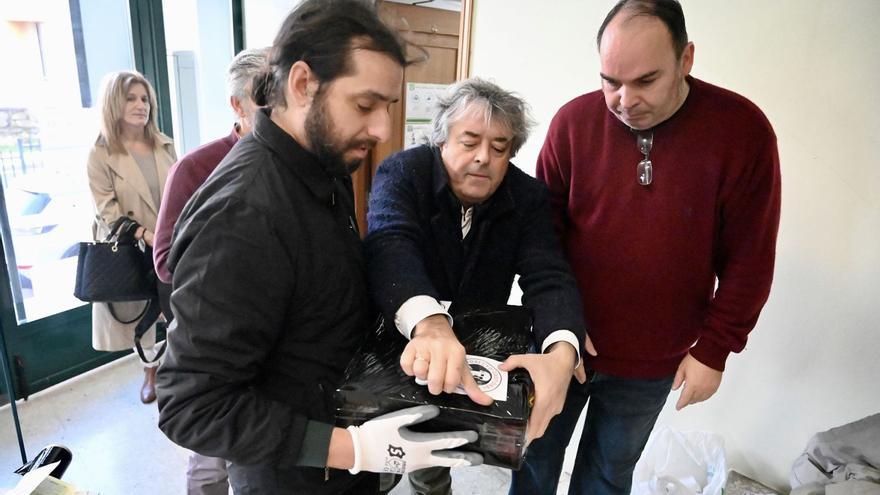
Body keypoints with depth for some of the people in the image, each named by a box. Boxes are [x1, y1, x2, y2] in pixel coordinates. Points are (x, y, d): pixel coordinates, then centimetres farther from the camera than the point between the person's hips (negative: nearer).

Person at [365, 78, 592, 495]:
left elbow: (549, 279, -23)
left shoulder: (528, 197, -12)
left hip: (474, 357, 3)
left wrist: (562, 353, -45)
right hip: (394, 349, -2)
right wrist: (428, 322, -61)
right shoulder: (402, 173, -21)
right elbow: (391, 246, -40)